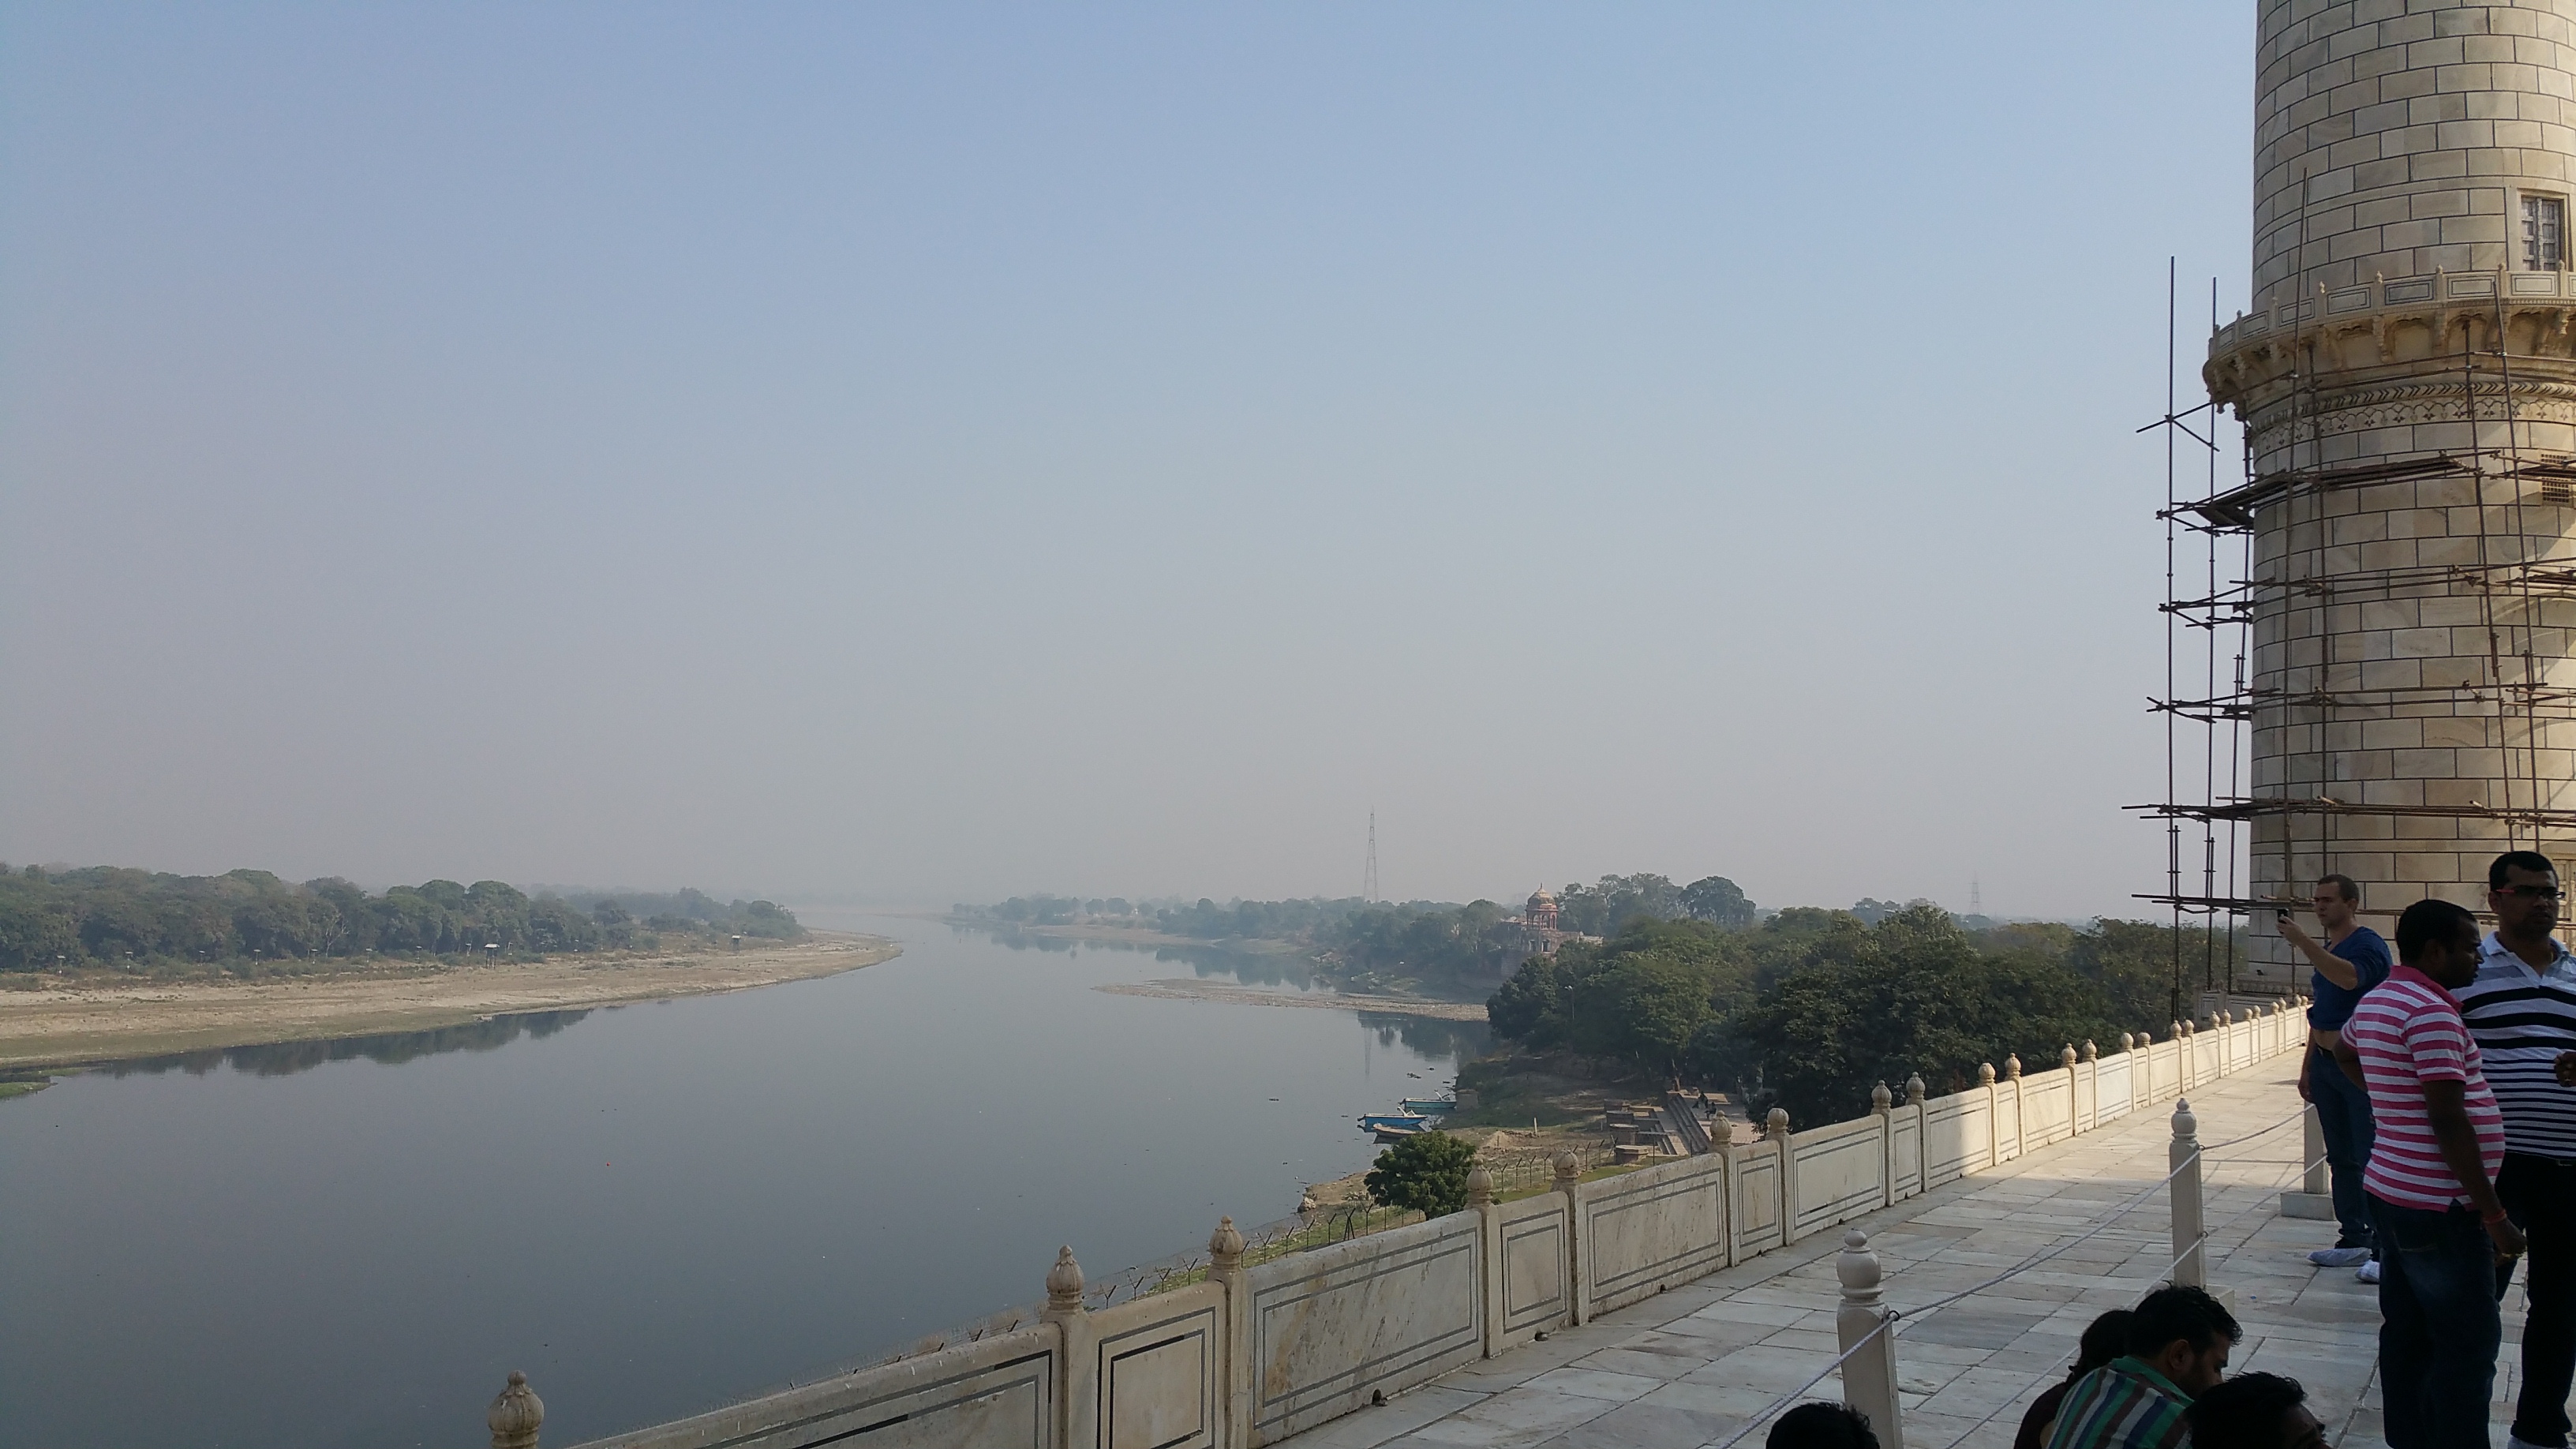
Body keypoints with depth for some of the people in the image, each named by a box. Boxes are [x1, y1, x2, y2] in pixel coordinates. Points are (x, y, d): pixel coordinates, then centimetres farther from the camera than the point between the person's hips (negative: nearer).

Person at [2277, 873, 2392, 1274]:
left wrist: (2302, 942, -33)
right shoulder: (2324, 950, 17)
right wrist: (2307, 1066, 20)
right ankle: (2353, 1240, 18)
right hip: (2326, 1062, 9)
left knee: (2372, 1158, -6)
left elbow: (2349, 977, -33)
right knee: (2340, 1158, 11)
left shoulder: (2368, 944, -10)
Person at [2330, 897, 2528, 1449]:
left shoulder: (2376, 1002, 11)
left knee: (2407, 1336, 14)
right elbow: (2449, 1122, -22)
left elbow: (2343, 1052, 35)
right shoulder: (2432, 1011, -18)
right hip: (2440, 1207, -9)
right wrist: (2493, 1214, -17)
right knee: (2469, 1346, -3)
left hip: (2392, 1194, 9)